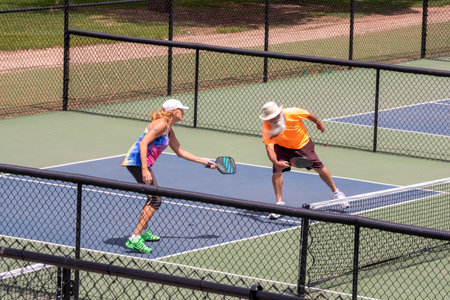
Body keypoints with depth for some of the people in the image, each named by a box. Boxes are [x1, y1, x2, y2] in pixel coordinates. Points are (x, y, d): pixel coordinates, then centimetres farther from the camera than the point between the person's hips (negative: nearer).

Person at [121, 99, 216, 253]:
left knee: (153, 197, 27)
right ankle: (135, 239, -23)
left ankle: (144, 232, 42)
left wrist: (203, 161, 31)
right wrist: (144, 170, -31)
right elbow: (143, 143, -23)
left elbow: (180, 151, 30)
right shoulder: (160, 124, -14)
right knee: (155, 200, -16)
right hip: (137, 162, -11)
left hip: (144, 164, 11)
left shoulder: (169, 131, 18)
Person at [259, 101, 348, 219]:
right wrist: (276, 162, -53)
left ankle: (336, 192, 29)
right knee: (276, 170, -20)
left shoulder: (292, 113, -33)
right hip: (282, 147, 0)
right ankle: (279, 203, -6)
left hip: (303, 144, 0)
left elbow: (308, 115, -12)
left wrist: (319, 123, 6)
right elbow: (269, 148, -34)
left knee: (320, 169, 4)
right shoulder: (267, 128, -31)